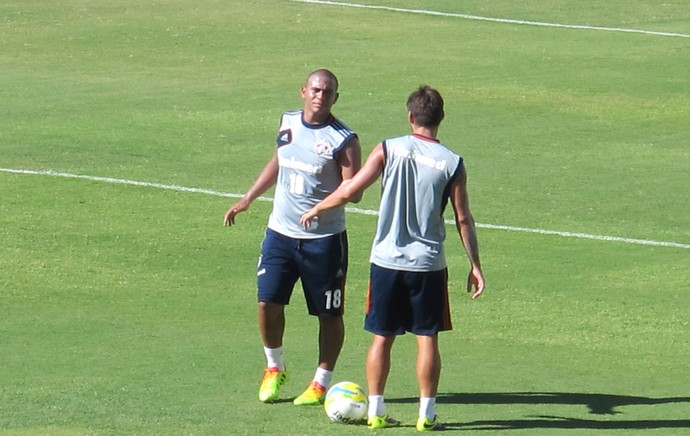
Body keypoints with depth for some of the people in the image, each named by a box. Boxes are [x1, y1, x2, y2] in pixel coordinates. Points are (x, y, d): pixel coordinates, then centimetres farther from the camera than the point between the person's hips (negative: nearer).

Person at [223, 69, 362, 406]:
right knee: (267, 303, -1)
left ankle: (321, 383, 18)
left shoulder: (343, 139, -11)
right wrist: (247, 200, 24)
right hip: (281, 232, 4)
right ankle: (274, 368, 22)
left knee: (329, 313, 3)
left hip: (324, 239, -4)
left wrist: (325, 204, -31)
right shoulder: (288, 123, 6)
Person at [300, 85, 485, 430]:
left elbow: (351, 190, -9)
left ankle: (376, 410, 12)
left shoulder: (390, 150, -5)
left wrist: (316, 209, 8)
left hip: (386, 260, 1)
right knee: (427, 338, 5)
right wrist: (475, 265, 7)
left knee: (382, 337, 9)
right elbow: (463, 219, -1)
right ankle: (426, 413, 5)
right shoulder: (452, 163, -4)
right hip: (428, 264, -1)